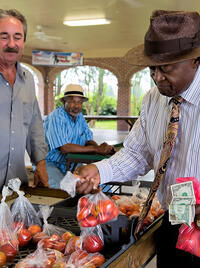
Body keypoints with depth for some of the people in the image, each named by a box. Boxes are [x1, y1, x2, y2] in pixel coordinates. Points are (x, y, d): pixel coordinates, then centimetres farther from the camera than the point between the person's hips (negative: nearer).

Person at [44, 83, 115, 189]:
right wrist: (97, 149, -25)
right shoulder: (56, 117, -17)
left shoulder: (80, 117, 8)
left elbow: (88, 140, 5)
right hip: (50, 163, -7)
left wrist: (100, 148, -21)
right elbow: (64, 148, -26)